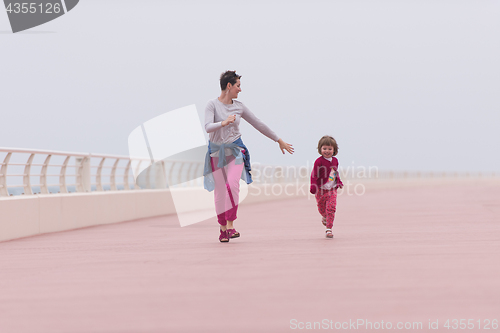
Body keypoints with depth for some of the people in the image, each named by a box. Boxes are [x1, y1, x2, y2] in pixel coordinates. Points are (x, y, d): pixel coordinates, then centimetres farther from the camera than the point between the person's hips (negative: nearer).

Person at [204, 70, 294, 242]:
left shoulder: (239, 106, 5)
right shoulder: (213, 105, -7)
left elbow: (258, 124, 14)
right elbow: (208, 127, -22)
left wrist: (279, 140, 19)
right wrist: (224, 123, -41)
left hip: (235, 150, 2)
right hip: (217, 152, -2)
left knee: (232, 185, -21)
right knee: (220, 191, 1)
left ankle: (230, 225, -16)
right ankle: (223, 227, 16)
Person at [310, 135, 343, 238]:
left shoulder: (335, 160, 5)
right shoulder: (319, 161, -11)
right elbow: (314, 175, -11)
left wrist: (339, 182, 14)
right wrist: (313, 186, -19)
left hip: (332, 189, 2)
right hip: (321, 190, -2)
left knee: (331, 208, -11)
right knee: (322, 208, 11)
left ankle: (329, 229, -8)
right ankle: (325, 217, 47)